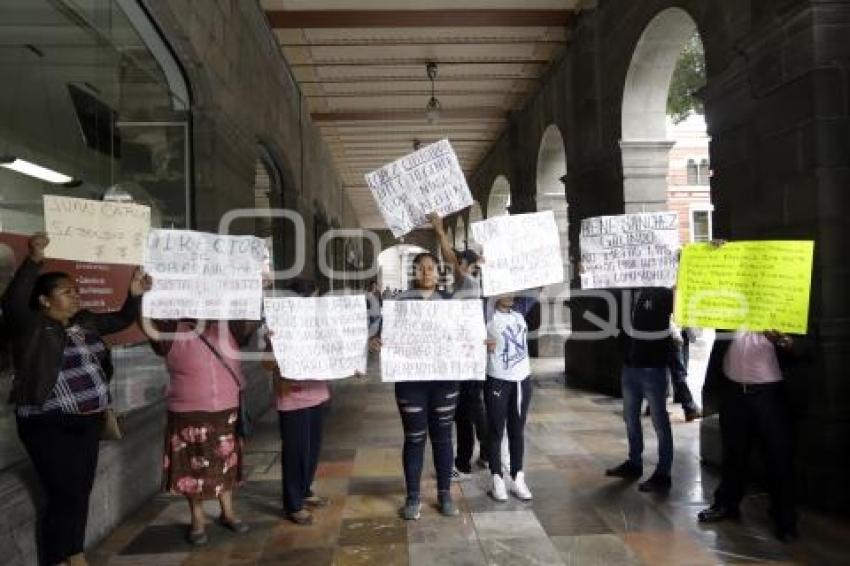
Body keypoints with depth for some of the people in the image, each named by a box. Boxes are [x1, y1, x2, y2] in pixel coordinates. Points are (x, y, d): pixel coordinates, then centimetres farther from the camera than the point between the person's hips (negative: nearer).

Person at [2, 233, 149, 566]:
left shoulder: (85, 322, 9)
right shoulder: (31, 326, -10)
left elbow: (122, 320, 19)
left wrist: (135, 295, 1)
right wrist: (34, 261, -39)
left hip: (89, 421, 7)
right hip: (50, 426, -6)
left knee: (82, 490, 14)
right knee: (64, 495, -2)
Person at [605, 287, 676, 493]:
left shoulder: (664, 292, -7)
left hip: (653, 366, -6)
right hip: (630, 363, 6)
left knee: (659, 421, 2)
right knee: (630, 417, 16)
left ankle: (663, 474, 11)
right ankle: (634, 463, 31)